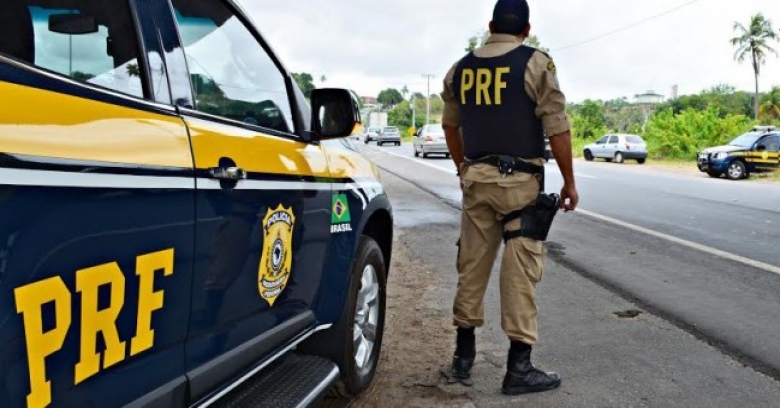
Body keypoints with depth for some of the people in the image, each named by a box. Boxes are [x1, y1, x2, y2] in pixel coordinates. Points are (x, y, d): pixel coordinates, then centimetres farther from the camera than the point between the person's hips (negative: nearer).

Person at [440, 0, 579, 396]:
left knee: (472, 263, 12)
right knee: (520, 269, -1)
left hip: (476, 179, 5)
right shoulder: (535, 63, -6)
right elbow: (557, 128, -9)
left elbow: (451, 125, 21)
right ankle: (519, 366, 3)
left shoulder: (460, 68, 10)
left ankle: (463, 353, 21)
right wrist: (569, 183, 0)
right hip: (520, 181, -5)